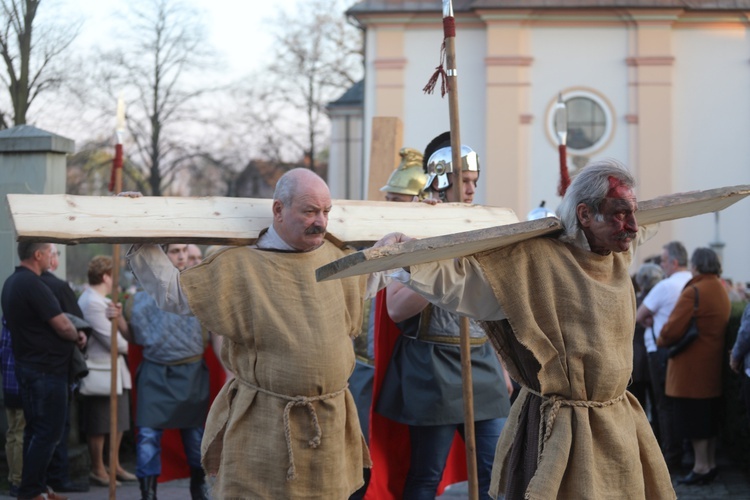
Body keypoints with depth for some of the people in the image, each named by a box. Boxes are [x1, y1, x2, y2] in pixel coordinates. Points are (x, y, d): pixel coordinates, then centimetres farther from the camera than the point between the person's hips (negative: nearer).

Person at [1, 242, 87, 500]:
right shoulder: (32, 284, -20)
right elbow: (62, 325, -20)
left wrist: (73, 334, 5)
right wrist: (77, 337, 1)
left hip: (28, 365, 10)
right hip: (46, 369, -10)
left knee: (35, 430, 16)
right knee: (48, 432, -4)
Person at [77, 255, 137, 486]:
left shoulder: (104, 301, 15)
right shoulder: (91, 302, -17)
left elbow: (125, 334, 8)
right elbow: (111, 340, -19)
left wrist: (119, 318, -12)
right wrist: (126, 347, 1)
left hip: (115, 369, 10)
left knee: (119, 420, 14)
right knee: (99, 424, 0)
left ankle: (114, 464, 24)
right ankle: (98, 470, 9)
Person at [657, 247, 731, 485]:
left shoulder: (693, 292, -17)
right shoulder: (722, 290, 11)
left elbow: (673, 329, -23)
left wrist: (661, 340, -2)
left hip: (692, 366, -8)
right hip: (714, 365, 8)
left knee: (694, 418, -2)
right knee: (710, 418, 14)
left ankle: (701, 467, 0)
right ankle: (710, 464, 20)